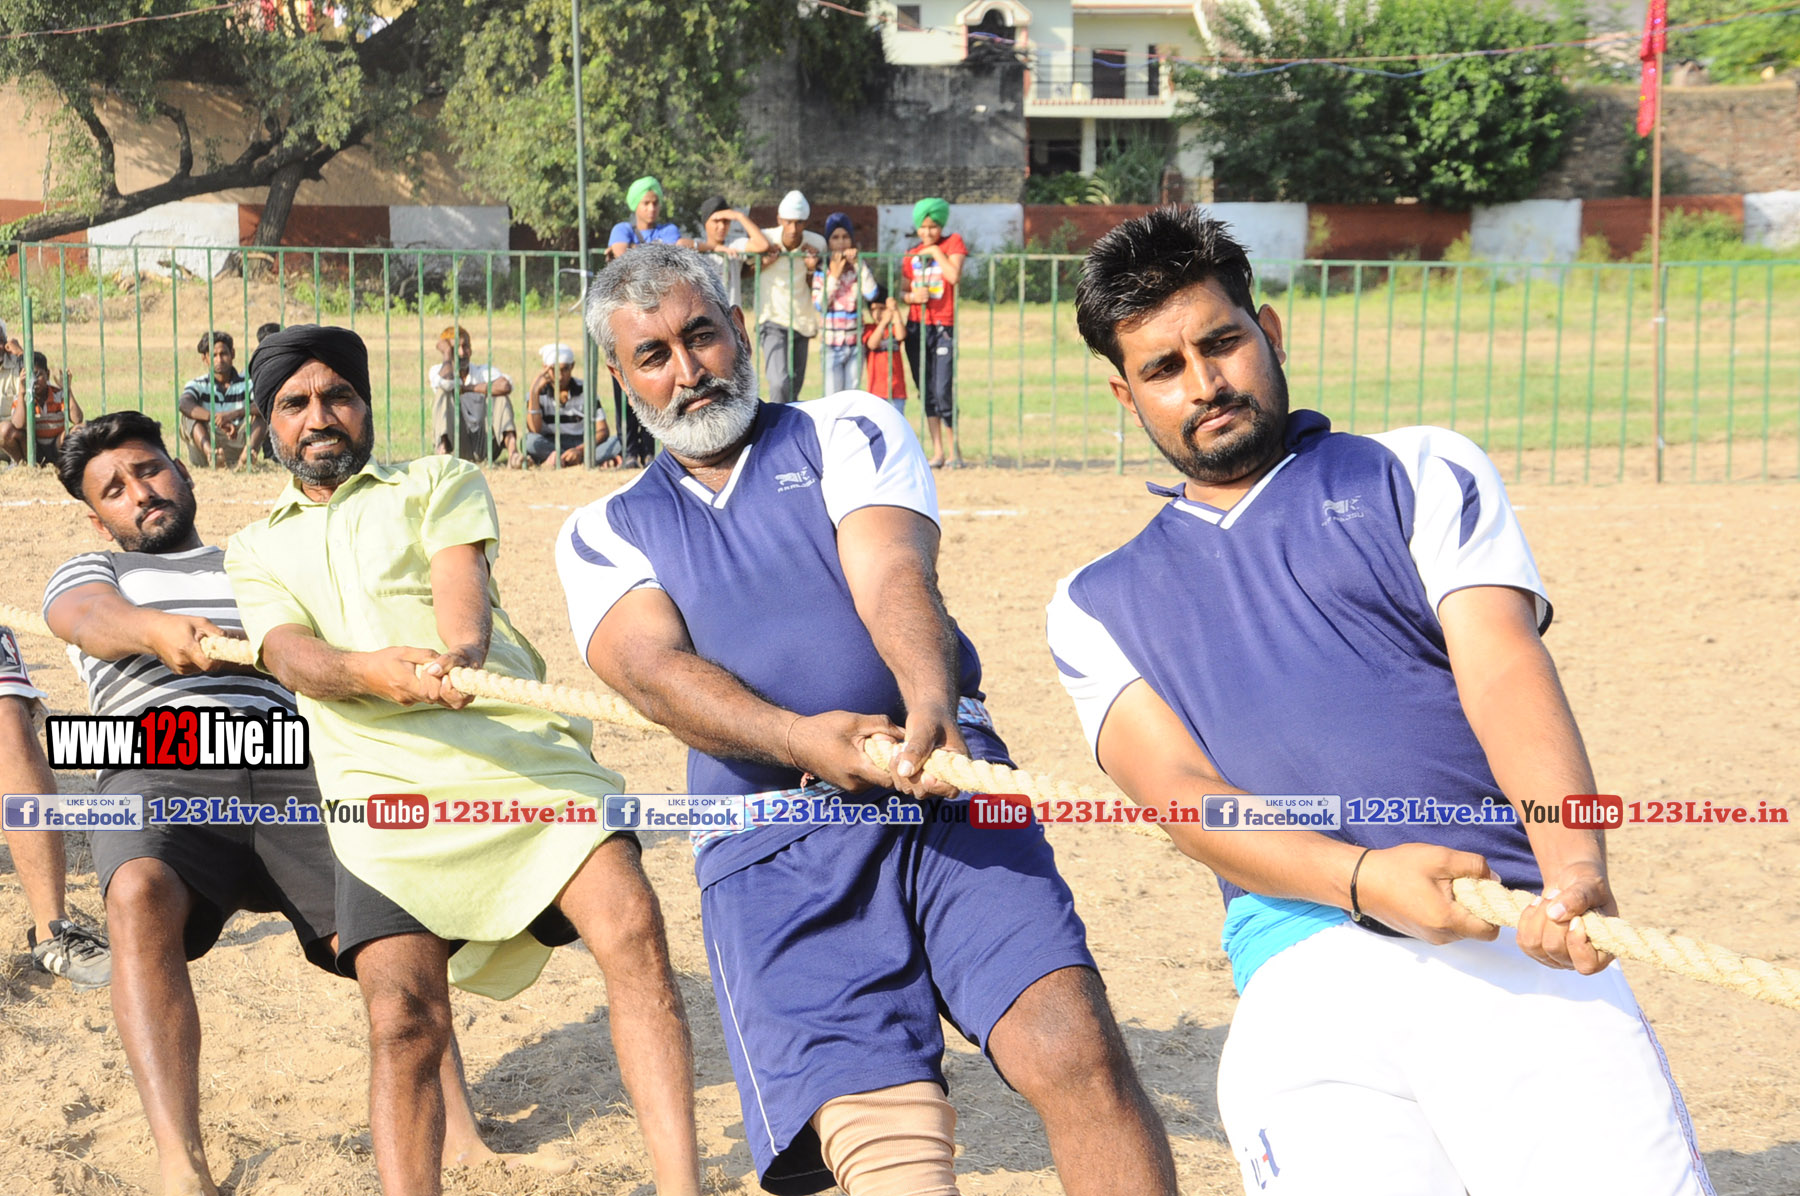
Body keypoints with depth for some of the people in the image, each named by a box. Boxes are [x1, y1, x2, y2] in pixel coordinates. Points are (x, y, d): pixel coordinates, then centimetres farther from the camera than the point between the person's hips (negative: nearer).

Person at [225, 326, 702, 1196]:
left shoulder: (439, 484, 24)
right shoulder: (255, 551, 25)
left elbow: (460, 580, 3)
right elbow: (290, 655, 4)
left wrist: (460, 653, -22)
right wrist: (376, 671, -21)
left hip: (515, 744, -1)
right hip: (382, 778, 1)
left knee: (630, 927, -23)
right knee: (402, 1019, -17)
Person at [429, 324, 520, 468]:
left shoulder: (484, 372, 7)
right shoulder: (437, 371, 7)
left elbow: (505, 386, -18)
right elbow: (446, 382, -22)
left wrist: (469, 388, -11)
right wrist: (447, 352, -6)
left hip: (485, 447, 1)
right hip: (458, 445, -1)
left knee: (500, 395, -15)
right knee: (442, 393, -17)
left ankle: (512, 452, -36)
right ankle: (442, 452, -39)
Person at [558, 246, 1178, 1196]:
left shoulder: (845, 432, 17)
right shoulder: (604, 535, 19)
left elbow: (895, 576, -3)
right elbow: (652, 670, -1)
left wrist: (931, 706, -25)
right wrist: (801, 738, -22)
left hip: (941, 790, 0)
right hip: (771, 849, 0)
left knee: (1073, 1046, -23)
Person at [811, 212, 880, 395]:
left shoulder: (857, 268, 3)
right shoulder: (821, 271, -2)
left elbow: (871, 293, -14)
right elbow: (819, 304, -11)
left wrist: (858, 264, -12)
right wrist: (833, 276, -13)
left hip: (855, 344, 2)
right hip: (831, 345, -2)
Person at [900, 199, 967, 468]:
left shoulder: (953, 243, 2)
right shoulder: (911, 255, 13)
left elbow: (954, 276, -13)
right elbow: (903, 291, 14)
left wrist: (936, 253, -7)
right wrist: (912, 296, -7)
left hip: (944, 326, -4)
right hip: (917, 326, 4)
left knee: (944, 392, -11)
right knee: (926, 392, 5)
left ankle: (954, 451, 0)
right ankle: (937, 451, 11)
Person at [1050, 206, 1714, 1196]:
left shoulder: (1421, 473, 20)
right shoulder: (1098, 606, 23)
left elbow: (1504, 669, 3)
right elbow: (1177, 788, 6)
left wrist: (1573, 862, -17)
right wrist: (1364, 878, -14)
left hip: (1507, 939, -1)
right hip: (1306, 971, 1)